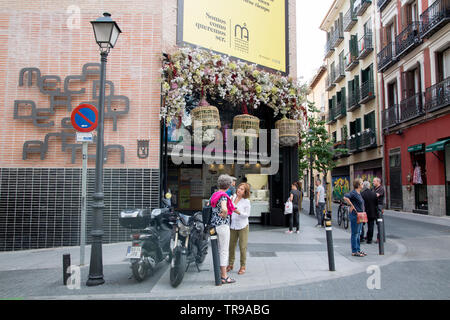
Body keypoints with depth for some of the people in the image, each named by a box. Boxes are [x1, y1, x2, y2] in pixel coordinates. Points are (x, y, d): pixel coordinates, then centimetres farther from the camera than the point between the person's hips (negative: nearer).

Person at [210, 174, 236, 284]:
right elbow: (224, 209, -34)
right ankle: (224, 277, 4)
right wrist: (224, 216, -15)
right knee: (224, 251, -2)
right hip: (223, 225, -9)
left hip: (214, 224, 9)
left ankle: (219, 274, 25)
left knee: (218, 250, 17)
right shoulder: (223, 196, -17)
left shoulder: (214, 194, 10)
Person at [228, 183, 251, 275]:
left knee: (242, 247, 1)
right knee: (231, 246, 8)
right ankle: (230, 264, 23)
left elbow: (247, 214, -8)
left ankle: (243, 266, 14)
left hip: (242, 226, -3)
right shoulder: (232, 197, 4)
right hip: (232, 226, 4)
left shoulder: (246, 201, -6)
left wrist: (238, 212, -24)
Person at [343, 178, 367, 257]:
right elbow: (345, 197, -32)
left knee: (358, 233, 15)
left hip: (360, 216, 9)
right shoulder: (353, 193, -16)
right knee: (355, 234, -3)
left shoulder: (359, 193, 13)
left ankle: (358, 250, 24)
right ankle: (354, 252, 3)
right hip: (355, 215, -9)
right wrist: (352, 206, -24)